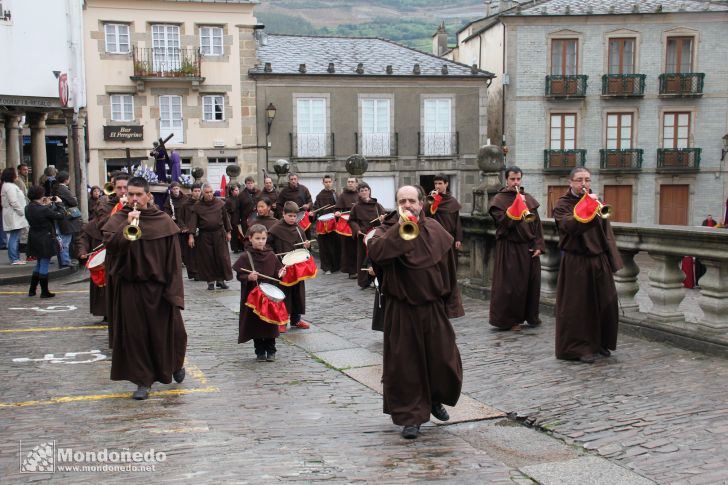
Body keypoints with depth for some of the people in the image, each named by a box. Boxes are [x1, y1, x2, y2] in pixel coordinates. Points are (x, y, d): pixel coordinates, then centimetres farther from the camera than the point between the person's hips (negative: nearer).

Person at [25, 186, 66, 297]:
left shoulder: (28, 208, 0)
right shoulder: (43, 210, -24)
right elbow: (61, 215, -17)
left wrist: (47, 205, 10)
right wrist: (59, 203, -3)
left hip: (34, 240, 8)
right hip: (45, 240, -8)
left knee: (39, 264, 22)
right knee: (44, 265, 3)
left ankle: (32, 290, 24)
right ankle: (44, 292, 11)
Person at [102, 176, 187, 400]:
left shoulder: (163, 221, -1)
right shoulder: (118, 220, 2)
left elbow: (173, 257, -3)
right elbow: (110, 242, -15)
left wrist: (173, 290, -9)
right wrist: (128, 224, -24)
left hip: (158, 286, -1)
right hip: (130, 287, 1)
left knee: (168, 330, 7)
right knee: (135, 333, 3)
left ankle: (176, 364, 38)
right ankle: (143, 381, 15)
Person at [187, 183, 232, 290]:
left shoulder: (220, 203, 4)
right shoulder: (197, 206, 0)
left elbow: (225, 218, 9)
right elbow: (192, 221, -5)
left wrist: (228, 232, 8)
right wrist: (191, 235, -13)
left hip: (219, 233, 1)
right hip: (204, 235, -1)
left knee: (222, 257, -1)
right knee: (207, 259, 2)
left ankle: (221, 279, 10)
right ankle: (210, 280, 13)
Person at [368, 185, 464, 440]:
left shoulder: (435, 230, 4)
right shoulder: (388, 231, -3)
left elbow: (448, 267, 11)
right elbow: (375, 252, -26)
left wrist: (450, 300, 12)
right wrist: (400, 228, -27)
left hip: (434, 309, 3)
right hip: (402, 311, -3)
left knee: (444, 359, 9)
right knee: (405, 364, 0)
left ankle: (436, 399, 37)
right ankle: (411, 416, 13)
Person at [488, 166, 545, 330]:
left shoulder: (528, 199, 11)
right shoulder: (499, 200, -3)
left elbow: (537, 223, 9)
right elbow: (504, 222, -15)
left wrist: (539, 245, 0)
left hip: (529, 248, 5)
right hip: (509, 248, -5)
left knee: (531, 282, 9)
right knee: (511, 284, -2)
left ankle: (531, 316, 23)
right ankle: (509, 319, 8)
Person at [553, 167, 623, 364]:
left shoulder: (595, 200, 14)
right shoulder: (563, 204, -2)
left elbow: (606, 231, 12)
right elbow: (570, 226, -21)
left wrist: (612, 259, 6)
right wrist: (587, 206, -23)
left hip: (599, 260, 5)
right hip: (575, 262, -5)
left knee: (606, 303, 8)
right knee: (578, 306, -2)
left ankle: (601, 343, 25)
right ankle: (580, 348, 8)